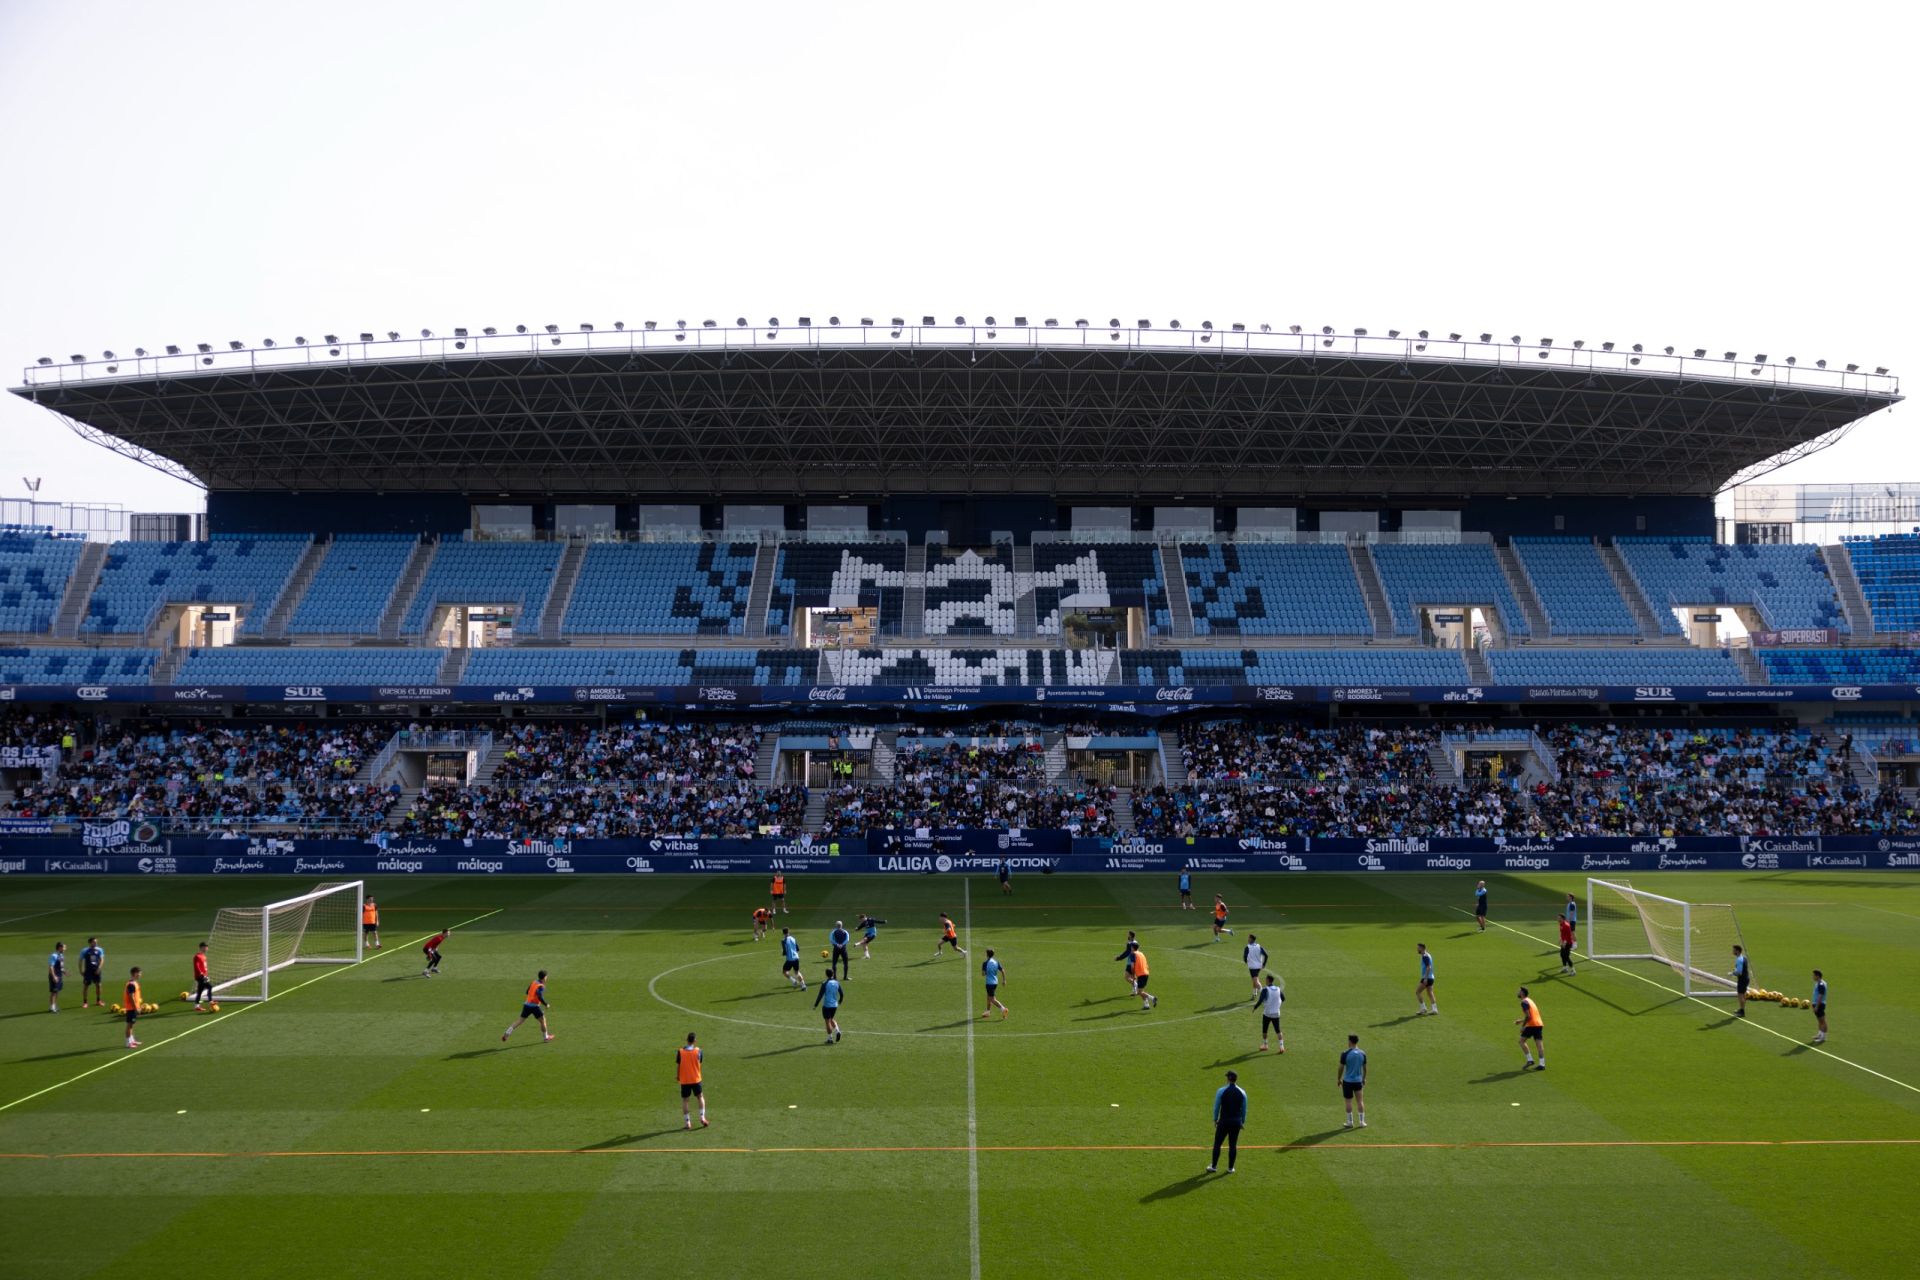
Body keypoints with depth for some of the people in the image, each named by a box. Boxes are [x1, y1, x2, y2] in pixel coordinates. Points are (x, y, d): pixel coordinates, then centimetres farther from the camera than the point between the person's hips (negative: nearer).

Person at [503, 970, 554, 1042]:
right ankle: (545, 1037, 21)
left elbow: (527, 992, 18)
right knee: (543, 1020, 11)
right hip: (534, 1006, -7)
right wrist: (546, 1004, -12)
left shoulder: (533, 982, 9)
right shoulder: (541, 986, -14)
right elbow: (540, 997, -25)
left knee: (520, 1021, 8)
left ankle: (507, 1033, -3)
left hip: (527, 1004, 7)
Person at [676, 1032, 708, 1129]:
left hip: (684, 1080, -1)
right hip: (696, 1079, 1)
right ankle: (702, 1118, 7)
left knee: (684, 1100, 8)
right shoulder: (698, 1051, -7)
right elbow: (700, 1062, 5)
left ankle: (687, 1123, 5)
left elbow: (678, 1066, -5)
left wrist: (678, 1076, 10)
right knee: (701, 1097, 18)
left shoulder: (680, 1051, -9)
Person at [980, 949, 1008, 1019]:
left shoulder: (985, 963, -13)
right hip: (995, 982, 7)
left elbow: (983, 974, -15)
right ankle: (988, 1011, 33)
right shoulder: (996, 962, 3)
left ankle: (1002, 1008, -22)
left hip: (989, 983, -7)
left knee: (992, 999, -5)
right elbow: (1002, 971, 2)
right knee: (989, 997, 23)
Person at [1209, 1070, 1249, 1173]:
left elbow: (1216, 1106, -4)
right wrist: (1243, 1121, 17)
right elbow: (1244, 1109, 6)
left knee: (1217, 1143, 8)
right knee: (1233, 1145, 10)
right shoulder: (1242, 1092, 0)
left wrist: (1215, 1119, 7)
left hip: (1224, 1121, -2)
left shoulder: (1221, 1091, -9)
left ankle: (1214, 1166, 13)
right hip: (1236, 1121, 2)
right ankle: (1230, 1168, 15)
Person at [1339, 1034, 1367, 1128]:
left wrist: (1339, 1079, 5)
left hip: (1347, 1081, -3)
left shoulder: (1345, 1053, -13)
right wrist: (1364, 1079, 21)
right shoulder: (1362, 1053, -1)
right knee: (1360, 1101, 10)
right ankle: (1362, 1122, 13)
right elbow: (1364, 1067, 7)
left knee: (1349, 1101, 6)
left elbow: (1341, 1067, -8)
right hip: (1358, 1080, 3)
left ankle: (1350, 1122, 12)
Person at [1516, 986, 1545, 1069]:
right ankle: (1542, 1064, -5)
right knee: (1539, 1043, 2)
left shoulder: (1524, 1002, -8)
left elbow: (1528, 1016, -17)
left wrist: (1523, 1026, -10)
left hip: (1532, 1025, -8)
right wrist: (1521, 1020, 32)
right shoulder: (1530, 1000, 22)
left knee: (1522, 1041, -1)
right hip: (1539, 1024, 8)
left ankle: (1530, 1060, -8)